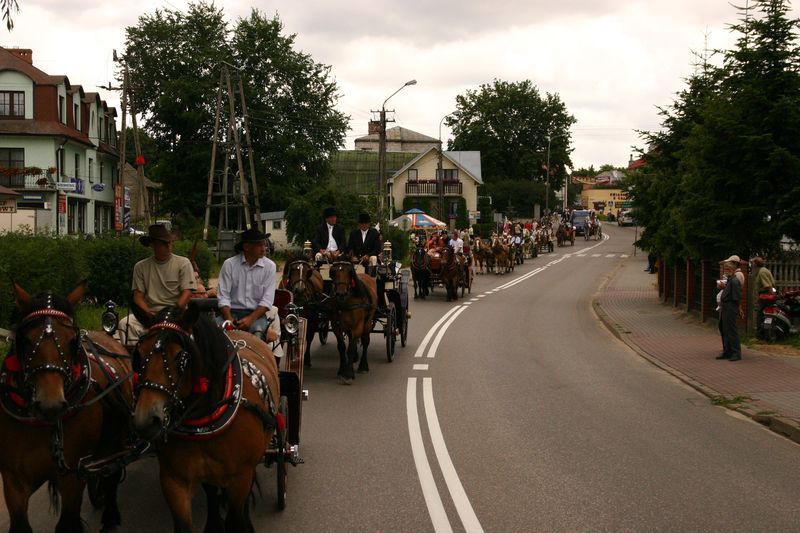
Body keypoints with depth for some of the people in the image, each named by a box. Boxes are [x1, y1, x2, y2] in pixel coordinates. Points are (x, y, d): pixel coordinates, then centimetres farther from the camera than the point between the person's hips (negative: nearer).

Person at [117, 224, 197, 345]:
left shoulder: (183, 263, 5)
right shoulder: (141, 267, 11)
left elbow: (187, 292, -3)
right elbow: (138, 295, 6)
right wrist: (148, 312, -14)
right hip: (150, 315, 2)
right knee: (125, 324, -24)